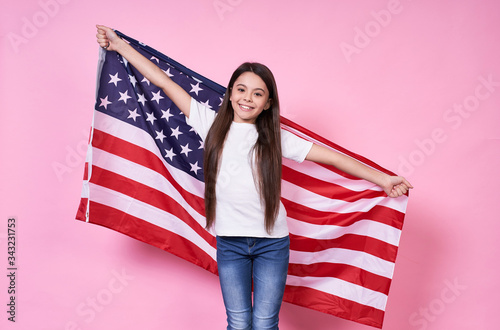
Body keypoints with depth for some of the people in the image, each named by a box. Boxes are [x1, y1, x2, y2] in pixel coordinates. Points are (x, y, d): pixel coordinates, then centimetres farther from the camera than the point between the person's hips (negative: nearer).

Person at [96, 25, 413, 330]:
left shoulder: (274, 139, -2)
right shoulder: (213, 125, -1)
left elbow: (331, 156, -3)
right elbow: (163, 81, 1)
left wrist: (383, 179, -3)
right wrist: (119, 45, 6)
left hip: (272, 242, 0)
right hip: (230, 242, 1)